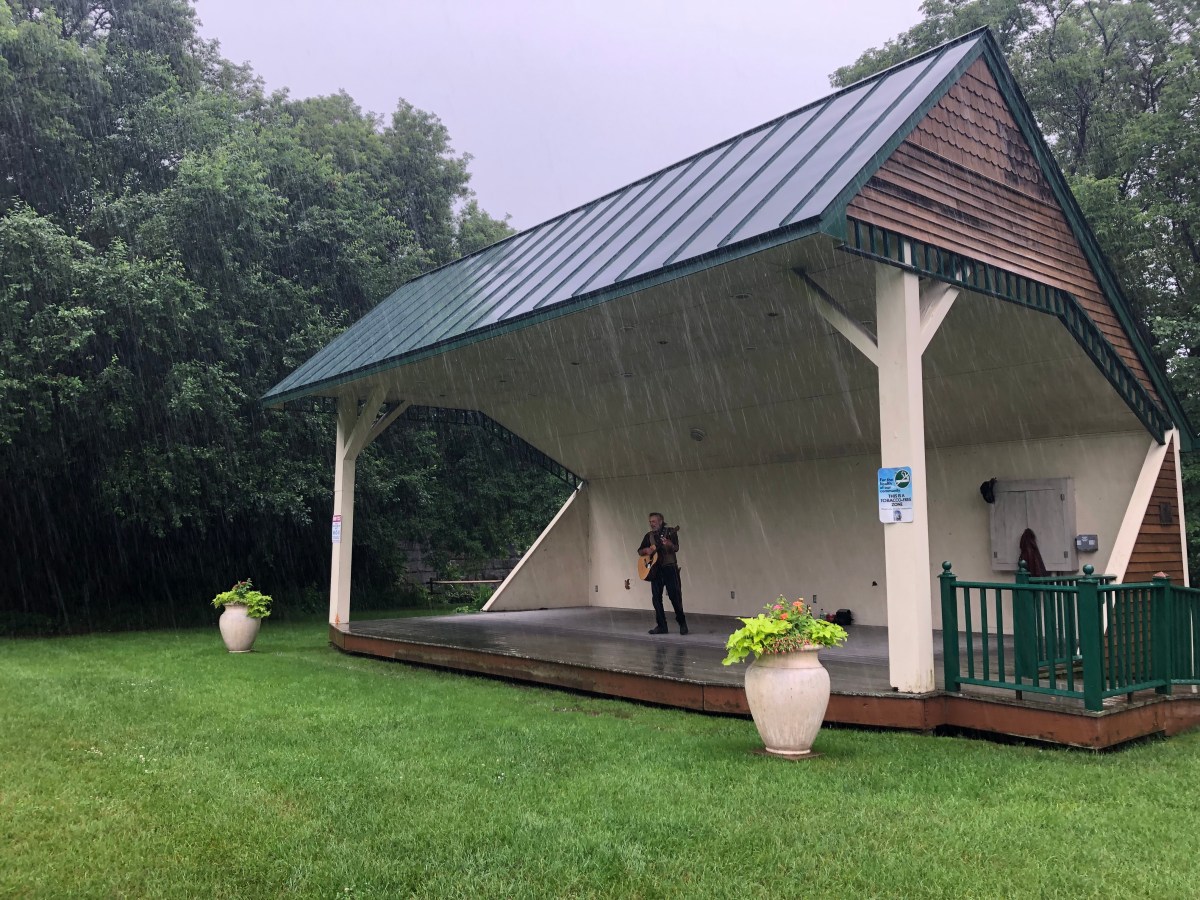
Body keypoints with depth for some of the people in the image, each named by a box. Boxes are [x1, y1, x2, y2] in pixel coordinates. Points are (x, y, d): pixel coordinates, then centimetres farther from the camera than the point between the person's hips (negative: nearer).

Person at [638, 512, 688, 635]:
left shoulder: (670, 532, -2)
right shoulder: (649, 535, 11)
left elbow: (676, 548, -15)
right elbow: (639, 551, 15)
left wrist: (669, 544, -36)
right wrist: (646, 550, -7)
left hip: (669, 567, -5)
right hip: (655, 569, 5)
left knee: (675, 596, -8)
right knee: (656, 598, 2)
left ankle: (682, 624, 4)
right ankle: (661, 626, 9)